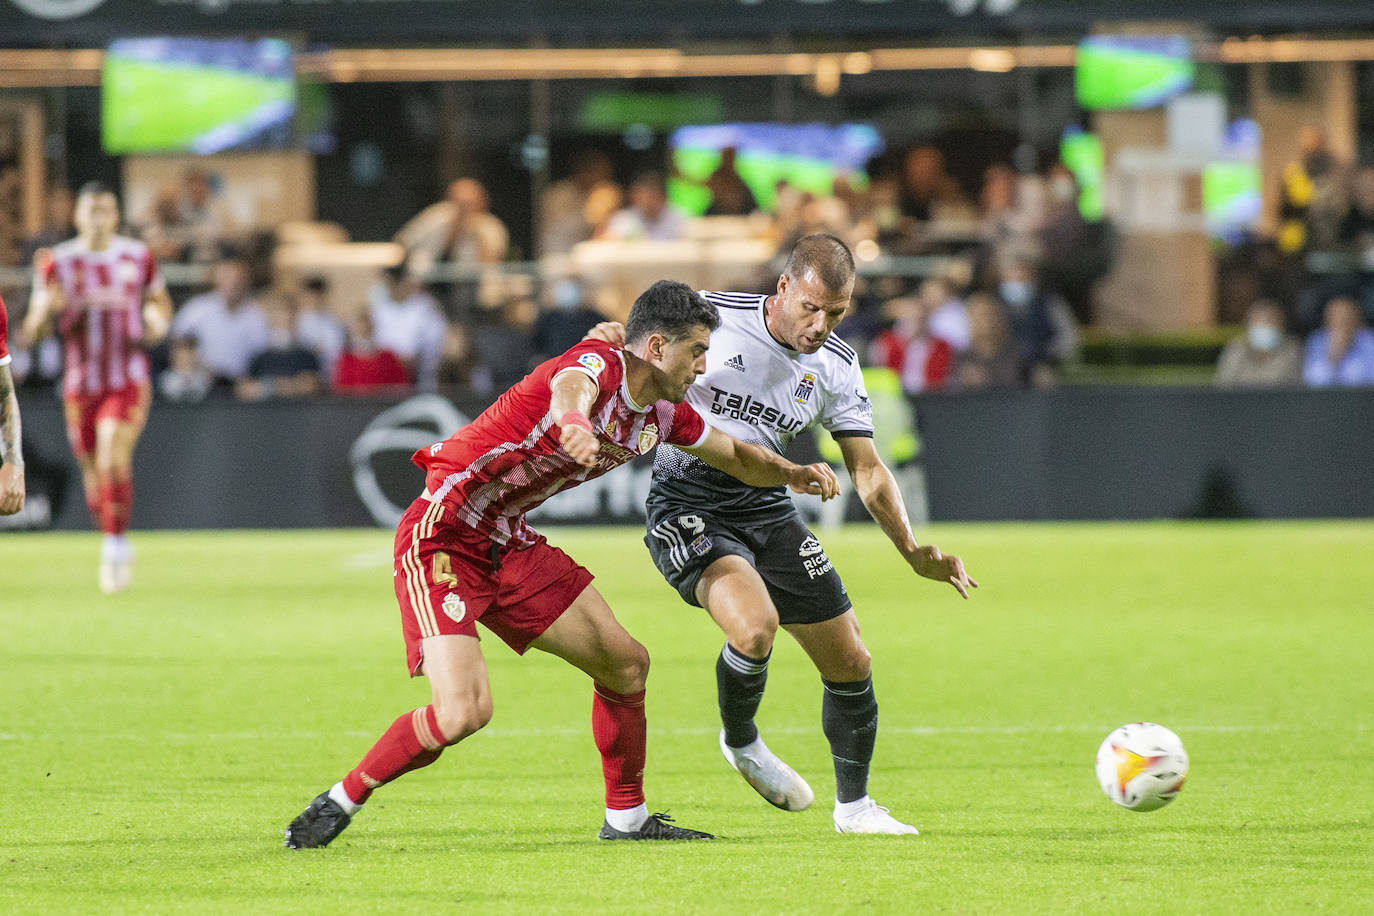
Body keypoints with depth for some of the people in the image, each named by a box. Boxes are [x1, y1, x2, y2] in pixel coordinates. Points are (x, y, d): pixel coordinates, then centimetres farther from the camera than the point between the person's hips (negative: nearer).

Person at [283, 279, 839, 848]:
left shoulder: (662, 413, 7)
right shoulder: (601, 364, -20)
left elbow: (738, 457, 27)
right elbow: (569, 385, -47)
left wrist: (794, 474, 10)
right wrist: (574, 423, -69)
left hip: (509, 545, 9)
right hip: (443, 537, -9)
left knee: (626, 665, 10)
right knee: (463, 711, -23)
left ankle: (626, 817, 27)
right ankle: (339, 803, -5)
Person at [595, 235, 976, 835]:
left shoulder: (837, 367, -1)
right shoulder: (710, 317, -15)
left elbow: (867, 471, 3)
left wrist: (914, 553, -10)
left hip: (766, 510, 5)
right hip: (687, 508, -5)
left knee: (850, 664, 3)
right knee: (755, 624, -31)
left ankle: (854, 805, 27)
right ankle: (740, 741, 2)